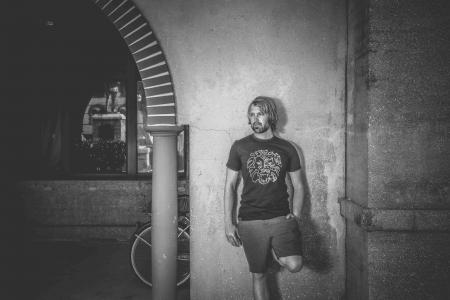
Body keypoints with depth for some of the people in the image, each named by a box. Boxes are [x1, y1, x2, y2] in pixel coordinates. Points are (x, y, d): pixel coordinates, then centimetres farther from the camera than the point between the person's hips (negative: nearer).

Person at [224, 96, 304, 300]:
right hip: (250, 221, 0)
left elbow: (297, 186, 11)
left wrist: (296, 214, -4)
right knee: (258, 275, 7)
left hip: (281, 217, 0)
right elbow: (230, 186, 6)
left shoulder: (287, 148, 7)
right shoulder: (240, 147, 5)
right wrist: (228, 223, 0)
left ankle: (274, 250, 12)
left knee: (294, 265, -20)